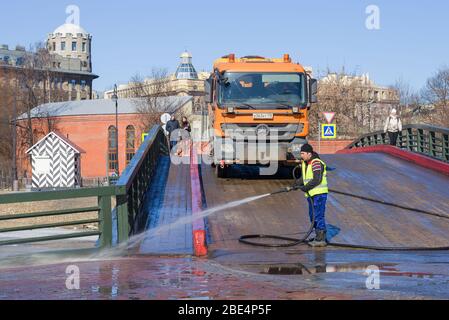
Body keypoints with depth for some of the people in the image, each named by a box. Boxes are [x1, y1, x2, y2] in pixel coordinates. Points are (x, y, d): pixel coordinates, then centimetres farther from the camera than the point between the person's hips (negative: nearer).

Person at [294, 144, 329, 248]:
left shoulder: (316, 163, -17)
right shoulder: (304, 163, 12)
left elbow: (317, 179, -23)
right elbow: (304, 177, 19)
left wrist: (305, 187, -21)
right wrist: (297, 184, 2)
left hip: (319, 193, -10)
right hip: (311, 194, 10)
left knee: (318, 216, -10)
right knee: (313, 216, 14)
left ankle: (321, 240, -7)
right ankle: (320, 237, 23)